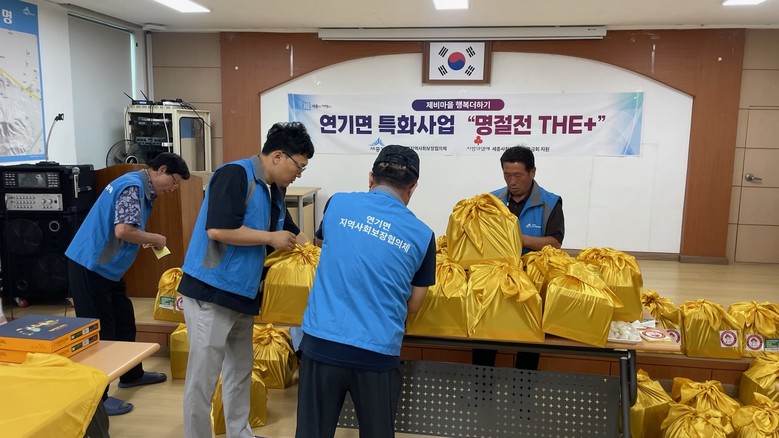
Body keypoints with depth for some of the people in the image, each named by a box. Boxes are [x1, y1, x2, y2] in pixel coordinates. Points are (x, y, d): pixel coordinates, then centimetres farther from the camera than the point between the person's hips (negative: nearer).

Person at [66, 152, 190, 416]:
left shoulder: (141, 188, 12)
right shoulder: (134, 187, -19)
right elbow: (123, 231, -29)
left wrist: (146, 240, 0)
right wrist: (155, 239, -15)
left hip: (105, 267, 10)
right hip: (90, 266, -10)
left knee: (124, 319, 19)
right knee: (99, 329, -2)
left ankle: (131, 374, 36)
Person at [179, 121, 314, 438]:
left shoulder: (275, 191, 10)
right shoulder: (235, 175, -17)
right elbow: (218, 230, -25)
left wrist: (292, 245, 1)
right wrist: (271, 238, -17)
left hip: (242, 293, 9)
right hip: (210, 291, -9)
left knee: (240, 370, 18)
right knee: (203, 378, 2)